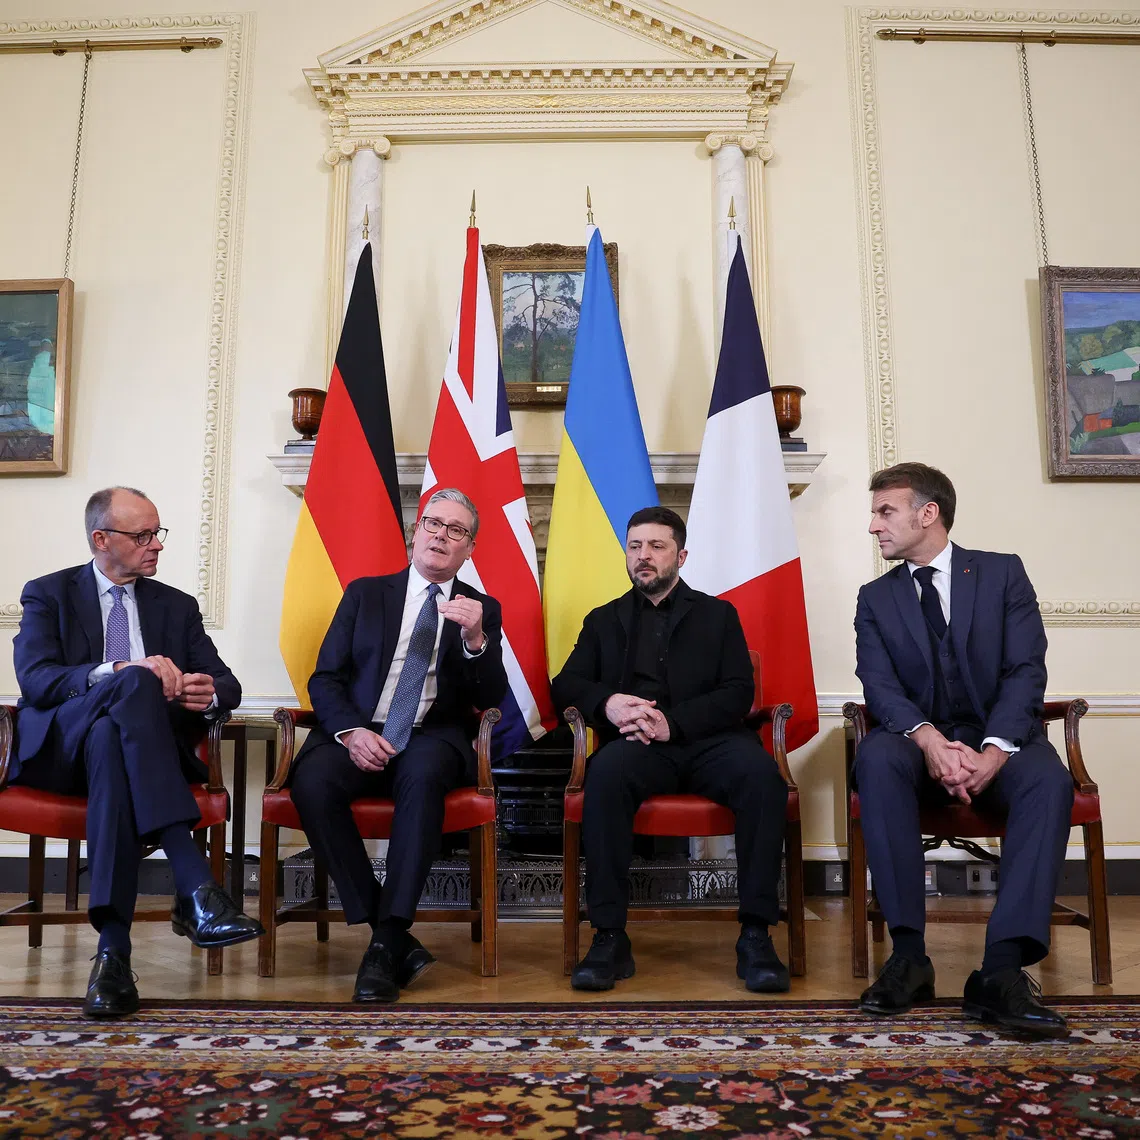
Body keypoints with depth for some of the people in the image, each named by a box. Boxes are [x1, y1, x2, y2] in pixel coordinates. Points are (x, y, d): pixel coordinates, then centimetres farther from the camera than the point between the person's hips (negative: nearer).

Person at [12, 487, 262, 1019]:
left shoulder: (177, 606, 19)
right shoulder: (48, 594, 11)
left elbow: (228, 684, 12)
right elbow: (34, 679, -8)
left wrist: (209, 692, -15)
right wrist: (117, 673, -25)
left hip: (133, 743, 2)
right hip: (59, 744, -2)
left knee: (107, 739, -37)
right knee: (136, 683, -35)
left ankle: (114, 950, -42)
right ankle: (195, 886, -46)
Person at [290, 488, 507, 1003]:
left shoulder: (482, 609, 12)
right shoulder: (364, 593, 14)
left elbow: (489, 699, 2)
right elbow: (324, 679, 8)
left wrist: (476, 639, -17)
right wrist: (350, 731, -12)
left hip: (432, 740, -1)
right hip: (358, 734, 2)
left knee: (423, 773, -36)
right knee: (311, 781, -30)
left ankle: (387, 941, -27)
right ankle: (395, 938, -20)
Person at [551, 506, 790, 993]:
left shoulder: (717, 615, 18)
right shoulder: (604, 620, 23)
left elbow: (738, 694, 5)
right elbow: (565, 685, 13)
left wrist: (672, 721, -12)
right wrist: (606, 702, -11)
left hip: (706, 739, 0)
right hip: (637, 743, 0)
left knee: (760, 773, -32)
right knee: (607, 771, -34)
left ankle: (756, 935, -22)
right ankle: (609, 939, -27)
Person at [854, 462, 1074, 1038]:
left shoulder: (1003, 573, 5)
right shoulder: (875, 598, 9)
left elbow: (1026, 671, -5)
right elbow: (880, 686, -4)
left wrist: (993, 751, -22)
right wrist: (930, 739, -25)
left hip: (999, 740, 0)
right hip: (923, 745, 1)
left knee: (1048, 779, -33)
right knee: (876, 757, -33)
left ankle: (1002, 968, -36)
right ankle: (908, 952, -30)